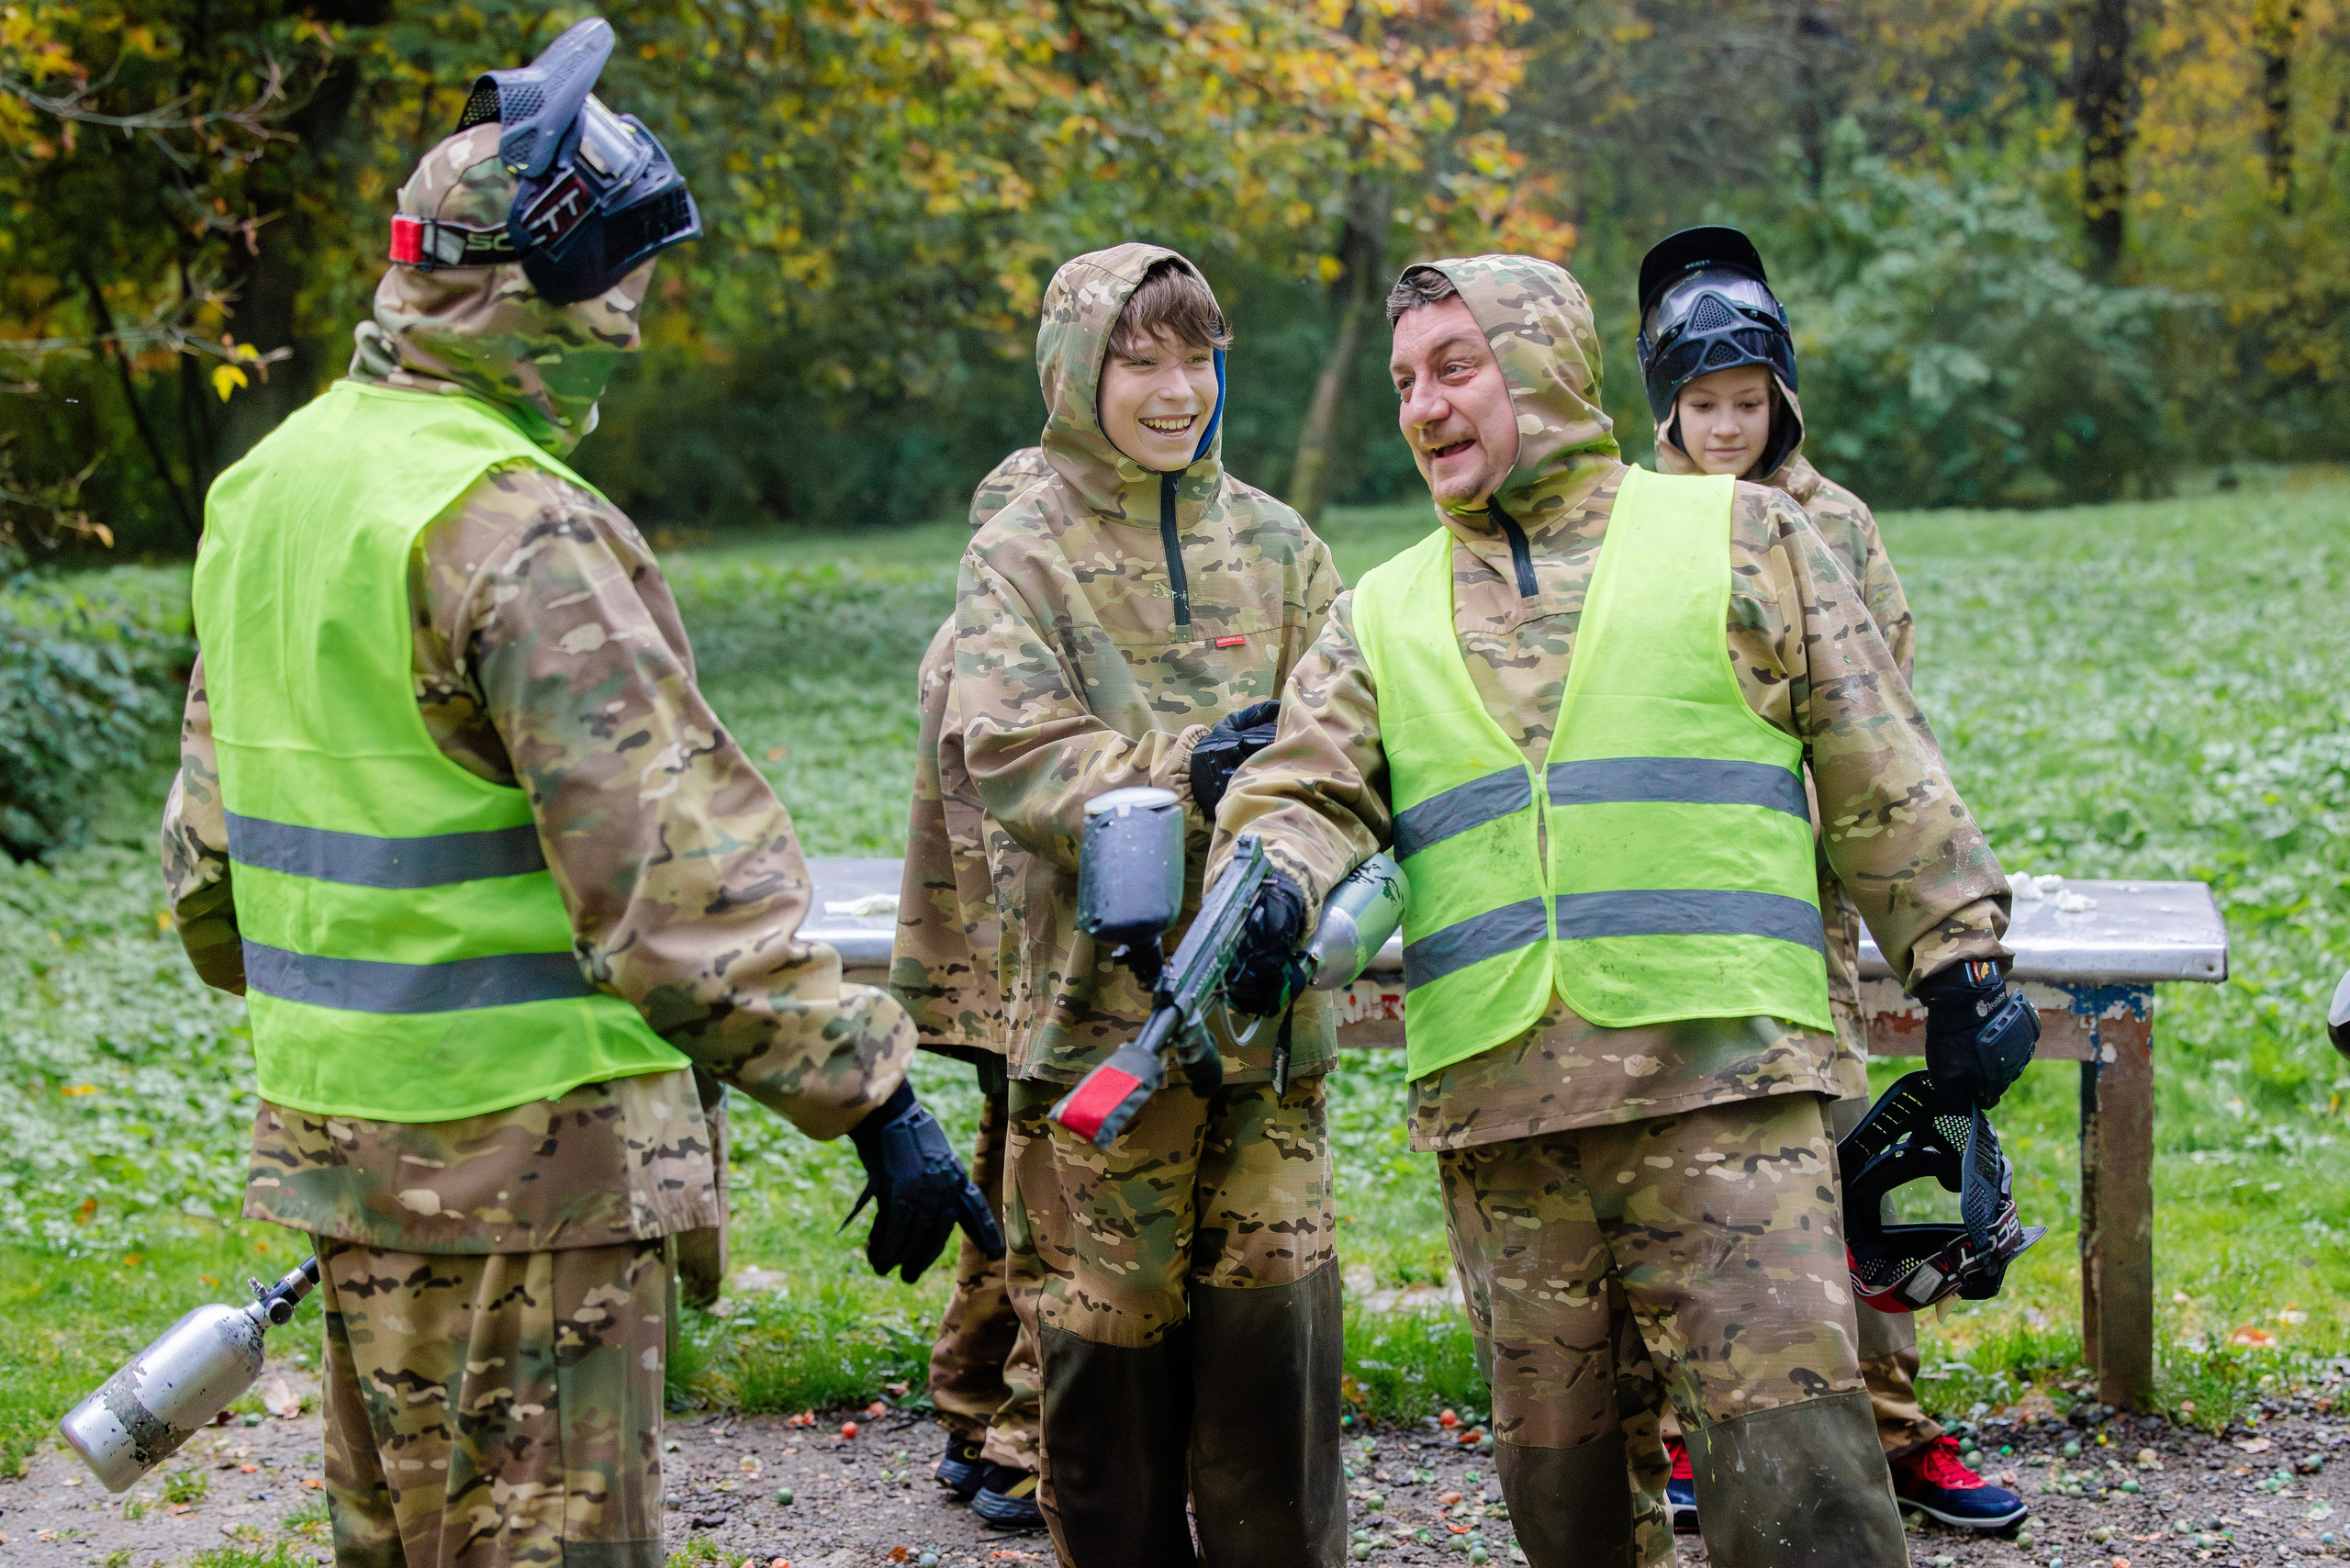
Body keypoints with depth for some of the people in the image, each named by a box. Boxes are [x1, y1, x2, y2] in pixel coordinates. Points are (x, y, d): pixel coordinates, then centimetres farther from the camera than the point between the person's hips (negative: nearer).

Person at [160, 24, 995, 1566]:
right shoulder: (517, 531, -20)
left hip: (333, 1133, 9)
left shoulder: (271, 485, 9)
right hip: (522, 1153, -9)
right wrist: (874, 1094, -19)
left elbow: (209, 854, 18)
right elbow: (673, 877, -24)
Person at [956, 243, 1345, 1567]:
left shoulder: (1277, 547, 12)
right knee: (1107, 1341, 3)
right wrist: (1190, 768, -23)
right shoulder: (1021, 556, 1)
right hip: (1100, 1009, -2)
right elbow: (1018, 761, -11)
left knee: (1274, 1331, 1)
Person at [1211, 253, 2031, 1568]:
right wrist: (1271, 888, -16)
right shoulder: (1383, 618, 18)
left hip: (1723, 1079, -3)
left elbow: (1884, 779, 11)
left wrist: (1961, 960, 7)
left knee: (1789, 1450, -13)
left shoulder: (1736, 538, 10)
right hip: (1494, 1108, 4)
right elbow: (1306, 795, 6)